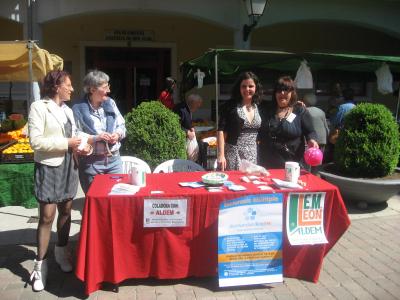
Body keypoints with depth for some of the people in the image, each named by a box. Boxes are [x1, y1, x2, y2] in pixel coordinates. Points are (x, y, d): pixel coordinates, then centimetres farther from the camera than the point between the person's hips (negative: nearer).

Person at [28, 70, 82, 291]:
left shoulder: (68, 110, 12)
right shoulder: (39, 107, -9)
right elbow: (35, 141, -16)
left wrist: (78, 146, 1)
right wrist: (66, 143, -16)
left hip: (68, 167, 7)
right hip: (49, 168, -7)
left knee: (66, 211, 13)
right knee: (47, 217, -4)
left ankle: (61, 252, 31)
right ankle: (40, 264, 9)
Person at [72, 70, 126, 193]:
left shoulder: (110, 103, 6)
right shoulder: (79, 109, -10)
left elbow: (122, 126, 12)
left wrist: (118, 134, -8)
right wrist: (95, 138, -22)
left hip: (114, 159, 4)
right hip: (91, 162, -4)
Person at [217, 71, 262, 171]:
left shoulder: (257, 107, 7)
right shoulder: (231, 106, -6)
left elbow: (260, 133, 14)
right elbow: (221, 131, -10)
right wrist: (221, 155, -17)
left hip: (252, 155, 4)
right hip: (233, 154, -4)